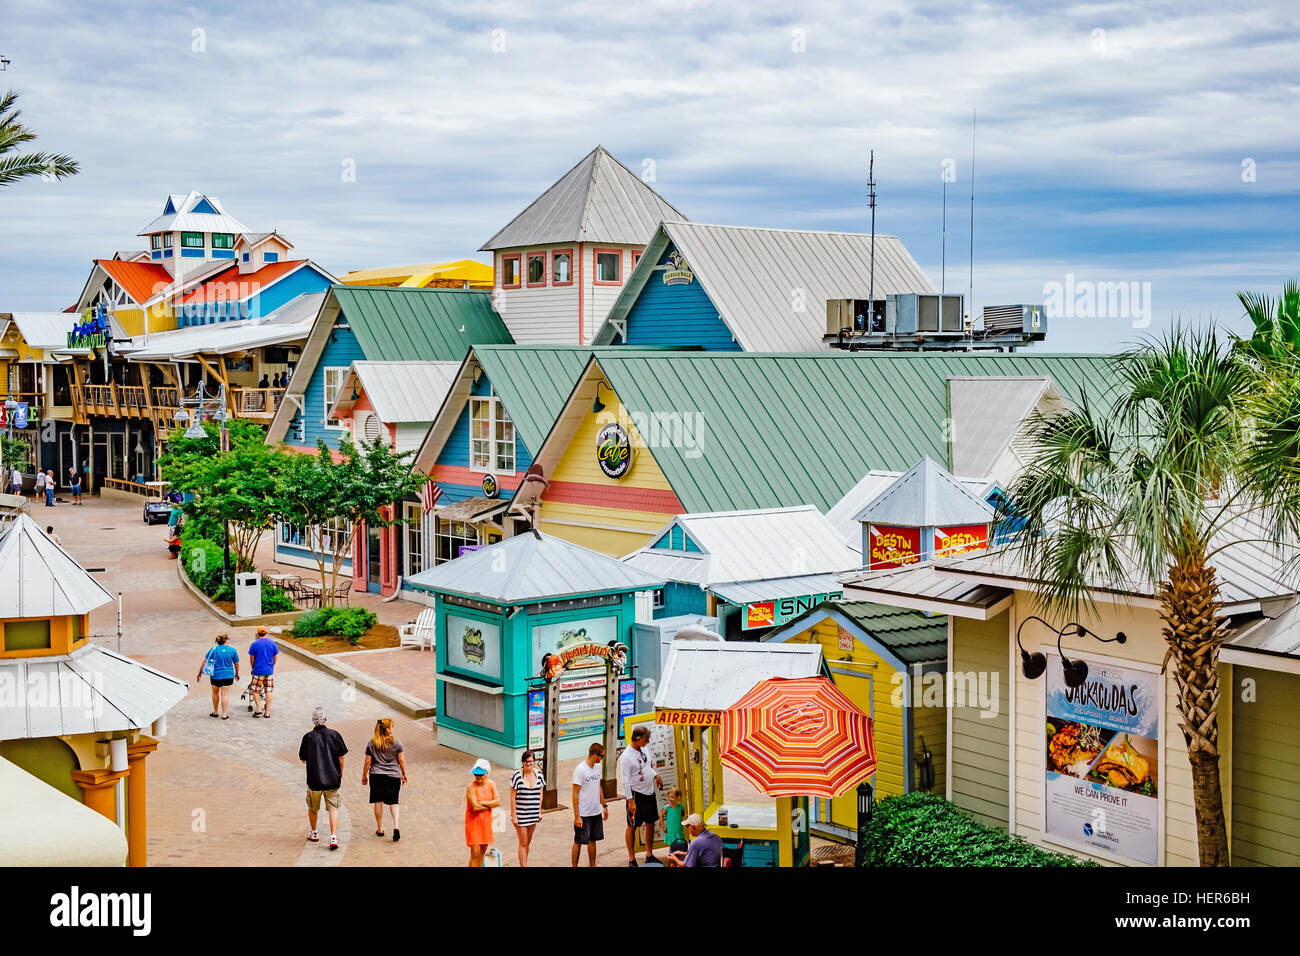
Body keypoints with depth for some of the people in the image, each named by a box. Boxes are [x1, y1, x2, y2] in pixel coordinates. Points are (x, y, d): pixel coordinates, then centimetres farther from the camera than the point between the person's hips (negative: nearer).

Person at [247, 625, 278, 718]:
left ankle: (258, 709, -1)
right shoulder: (273, 644, 0)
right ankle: (267, 712, 8)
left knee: (255, 691, 9)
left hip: (258, 672, -3)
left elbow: (251, 659, -1)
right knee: (268, 691, 8)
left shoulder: (254, 644, -7)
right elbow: (275, 659, 9)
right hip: (269, 671, 3)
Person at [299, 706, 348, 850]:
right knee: (333, 808, 2)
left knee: (312, 808, 20)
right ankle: (333, 837, -11)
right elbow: (341, 757, -1)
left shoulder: (308, 737, -5)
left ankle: (313, 834, 35)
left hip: (314, 779, 0)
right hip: (332, 779, 0)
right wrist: (340, 775, 11)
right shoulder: (334, 735, -4)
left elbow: (303, 760, 4)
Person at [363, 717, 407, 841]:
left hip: (376, 775, 0)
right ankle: (395, 826, -9)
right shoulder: (396, 742, -6)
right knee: (393, 802, 9)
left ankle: (380, 829, 16)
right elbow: (401, 760, -1)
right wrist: (404, 774, 12)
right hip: (393, 775, 0)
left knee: (378, 802, 11)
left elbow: (367, 762, -1)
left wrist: (364, 776, 11)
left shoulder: (371, 743, -4)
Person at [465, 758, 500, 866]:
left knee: (483, 851, 13)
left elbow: (498, 801, -5)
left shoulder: (491, 784, 1)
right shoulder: (471, 787, -16)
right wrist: (491, 804, -10)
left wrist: (483, 803, -16)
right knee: (475, 852, -10)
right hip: (473, 820, -6)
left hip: (486, 820, 6)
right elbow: (475, 807, -22)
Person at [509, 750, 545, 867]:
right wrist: (514, 816, -12)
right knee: (523, 843, -1)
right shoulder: (516, 776, -14)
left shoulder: (539, 774, 0)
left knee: (528, 842, 15)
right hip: (520, 814, -5)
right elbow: (512, 797, -11)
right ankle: (523, 865, 5)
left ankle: (524, 863, 29)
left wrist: (540, 812, 9)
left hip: (533, 814, 5)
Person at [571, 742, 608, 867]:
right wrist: (577, 816, -18)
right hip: (583, 814, -7)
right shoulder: (580, 770, -18)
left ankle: (592, 865, 26)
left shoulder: (597, 767, 6)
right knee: (578, 842, 3)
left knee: (593, 840, 15)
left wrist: (604, 805, 18)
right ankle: (574, 865, 13)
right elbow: (575, 793, -16)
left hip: (596, 812, 7)